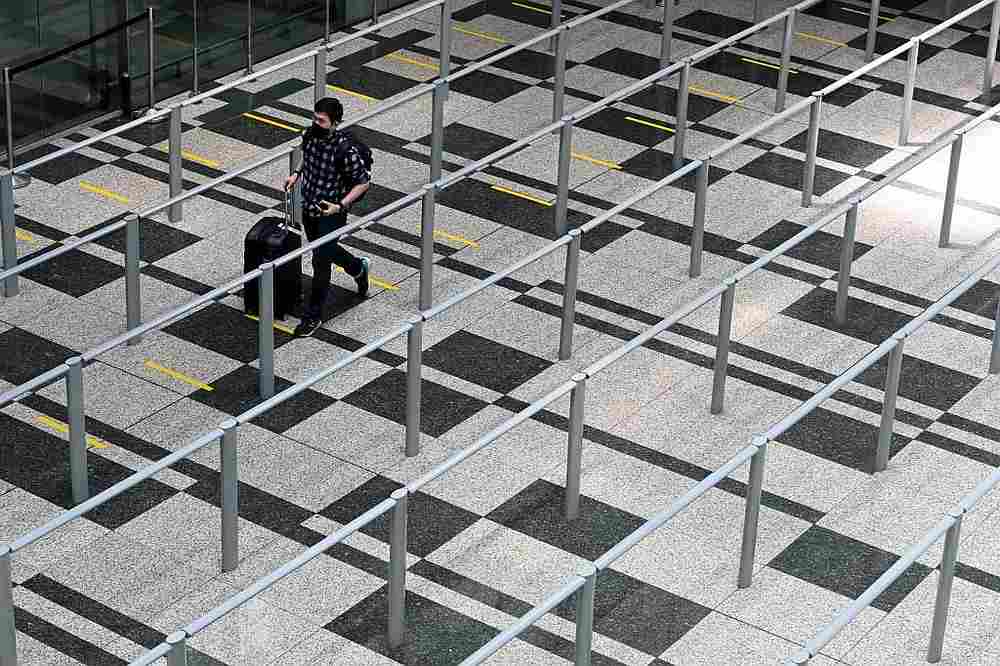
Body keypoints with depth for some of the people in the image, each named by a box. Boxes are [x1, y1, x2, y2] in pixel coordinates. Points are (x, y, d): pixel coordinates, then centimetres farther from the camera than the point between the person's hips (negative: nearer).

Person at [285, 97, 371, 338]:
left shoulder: (345, 148, -26)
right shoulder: (310, 134, -6)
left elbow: (363, 182, -18)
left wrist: (340, 206, -26)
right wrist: (297, 175, 0)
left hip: (330, 213, -7)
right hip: (309, 207, 7)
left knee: (320, 262, -2)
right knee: (325, 251, 26)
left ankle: (313, 316, 12)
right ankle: (358, 267, 55)